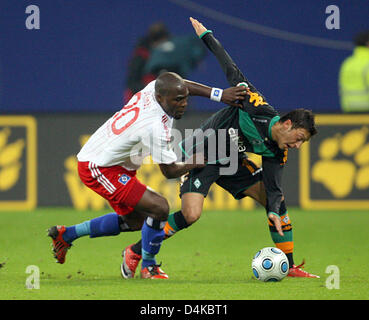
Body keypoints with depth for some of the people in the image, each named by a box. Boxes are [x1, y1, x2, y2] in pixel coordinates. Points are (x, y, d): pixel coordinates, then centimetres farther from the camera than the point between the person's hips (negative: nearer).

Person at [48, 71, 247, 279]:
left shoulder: (153, 89, -9)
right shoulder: (156, 127, -30)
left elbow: (185, 86, 14)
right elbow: (169, 171, -17)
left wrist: (220, 94, 4)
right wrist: (194, 163, 0)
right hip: (99, 169, -10)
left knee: (135, 221, 20)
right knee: (159, 208, -18)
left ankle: (66, 234, 32)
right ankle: (148, 266, 2)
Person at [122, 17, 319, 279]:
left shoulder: (276, 153, -8)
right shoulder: (259, 111, -26)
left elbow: (273, 187, -7)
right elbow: (233, 73, -20)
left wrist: (274, 213, -28)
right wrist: (206, 36, -15)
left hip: (230, 160, 7)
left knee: (277, 200, -2)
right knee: (191, 214, -25)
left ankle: (289, 266, 9)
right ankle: (134, 253, -9)